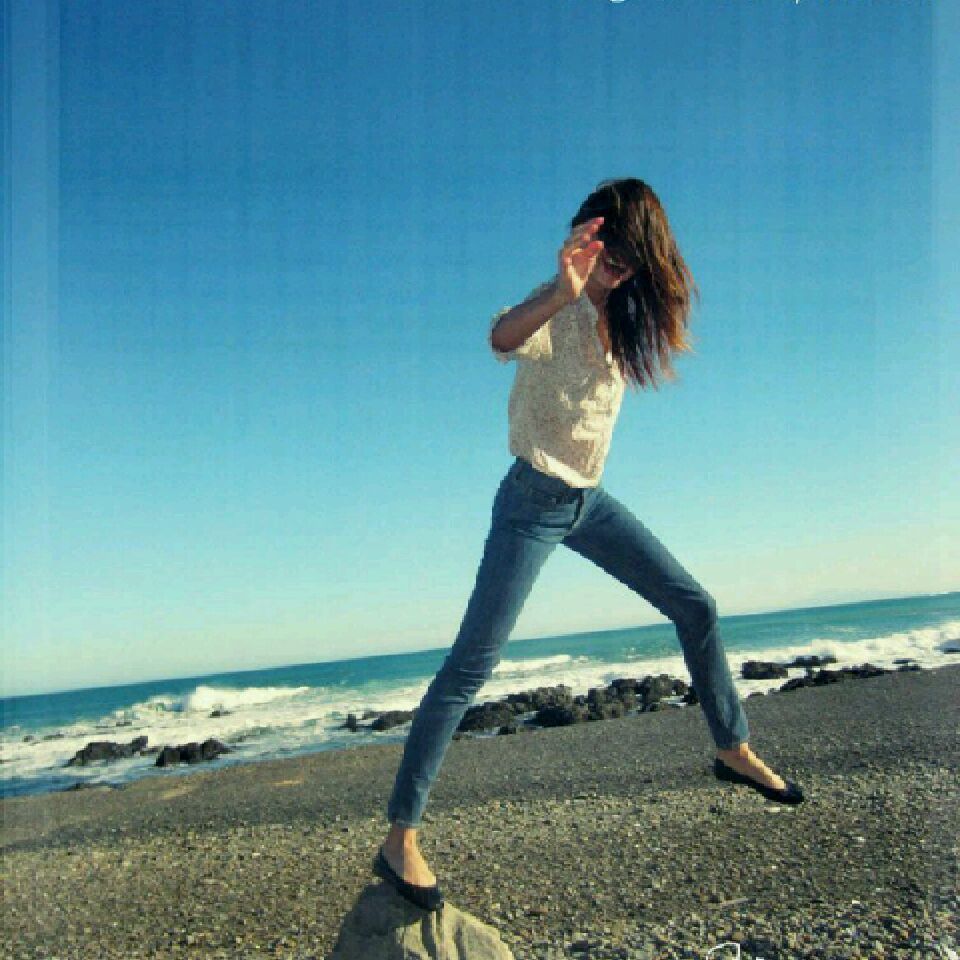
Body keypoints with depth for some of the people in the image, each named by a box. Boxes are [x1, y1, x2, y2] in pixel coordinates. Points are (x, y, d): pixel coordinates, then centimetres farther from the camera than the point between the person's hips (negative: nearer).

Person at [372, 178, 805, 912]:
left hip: (590, 499, 8)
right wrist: (563, 292, -55)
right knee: (470, 667, -10)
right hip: (535, 500, -8)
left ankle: (734, 749, 31)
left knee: (697, 608, 11)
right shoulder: (559, 308, -16)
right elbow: (501, 338, -40)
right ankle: (401, 839, -4)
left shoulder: (624, 313, 7)